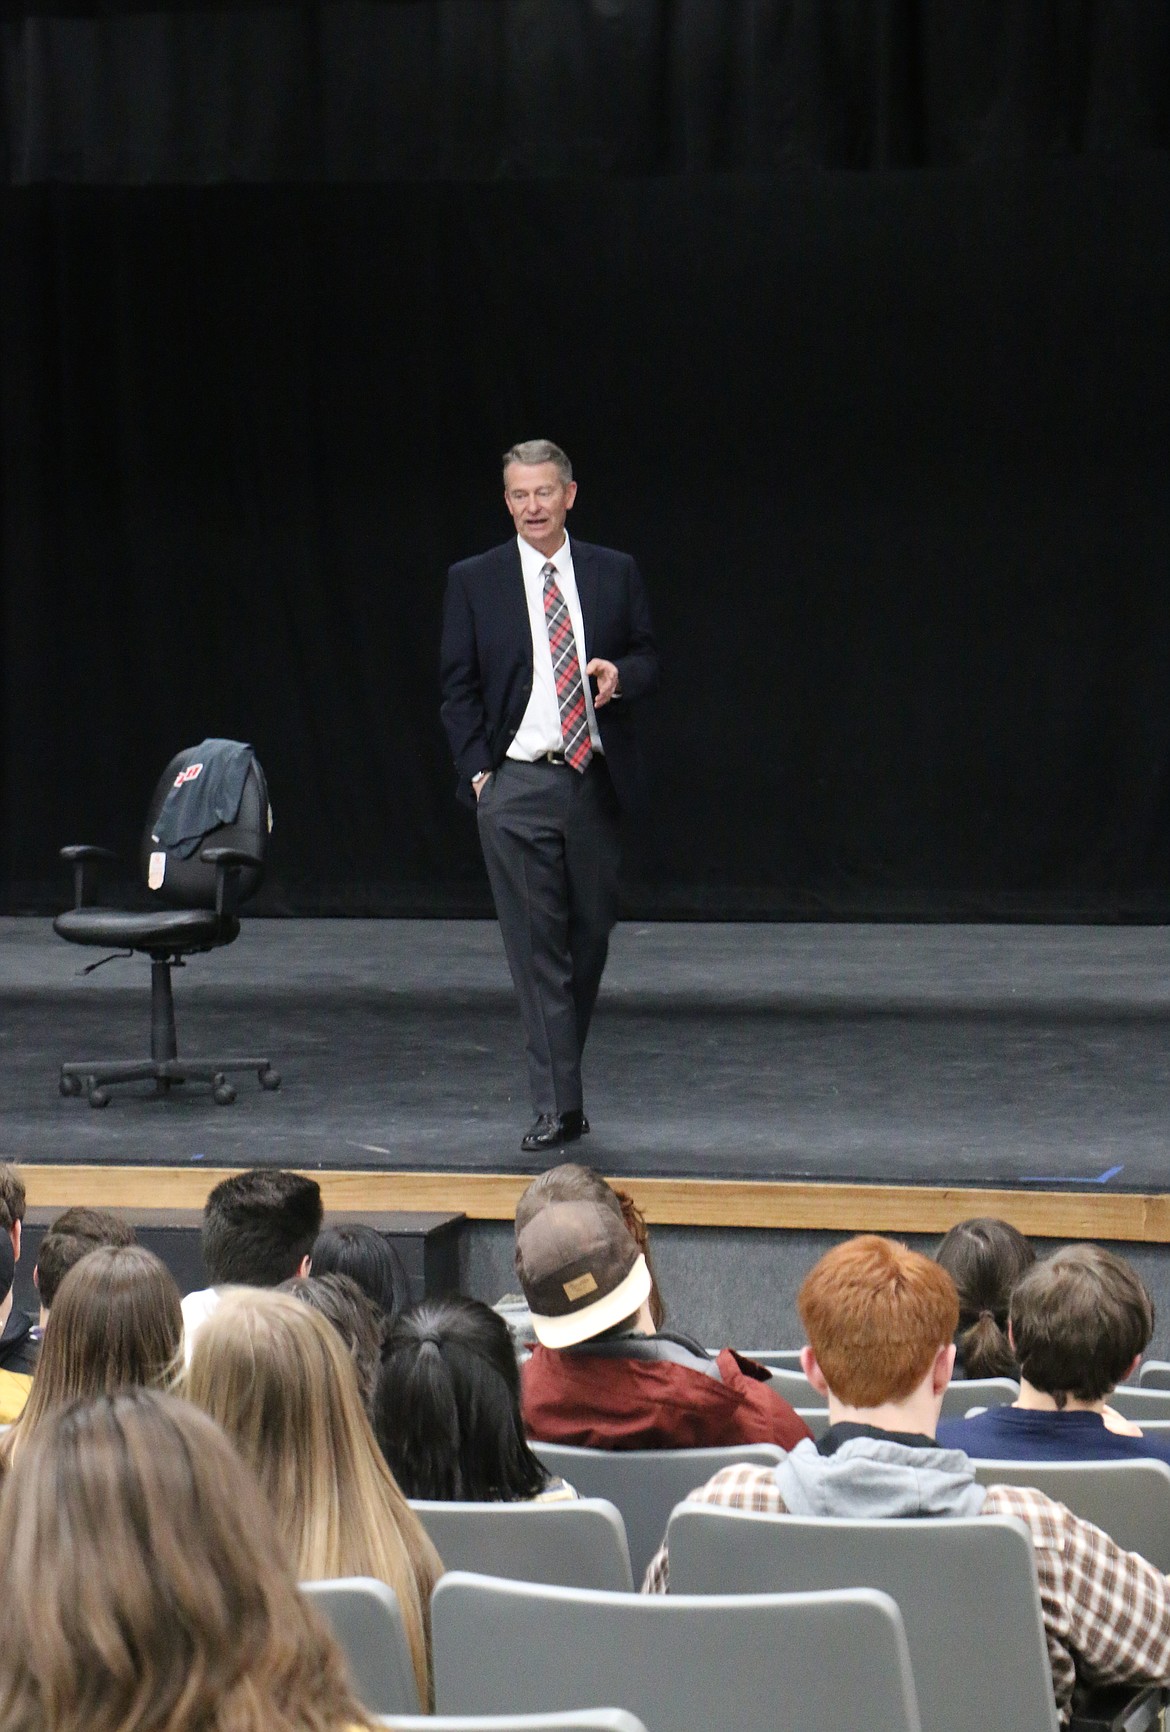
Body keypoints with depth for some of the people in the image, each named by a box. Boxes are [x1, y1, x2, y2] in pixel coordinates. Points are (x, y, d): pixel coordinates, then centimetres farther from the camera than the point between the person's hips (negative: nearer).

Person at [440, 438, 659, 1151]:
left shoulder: (616, 574, 7)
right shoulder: (474, 582, 3)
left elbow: (648, 659, 12)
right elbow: (459, 687, 4)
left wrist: (621, 673, -11)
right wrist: (478, 770, -5)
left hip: (595, 780, 2)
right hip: (516, 785, -2)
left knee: (590, 938, 9)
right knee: (538, 949, -6)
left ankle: (561, 1071, 26)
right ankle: (558, 1105, -8)